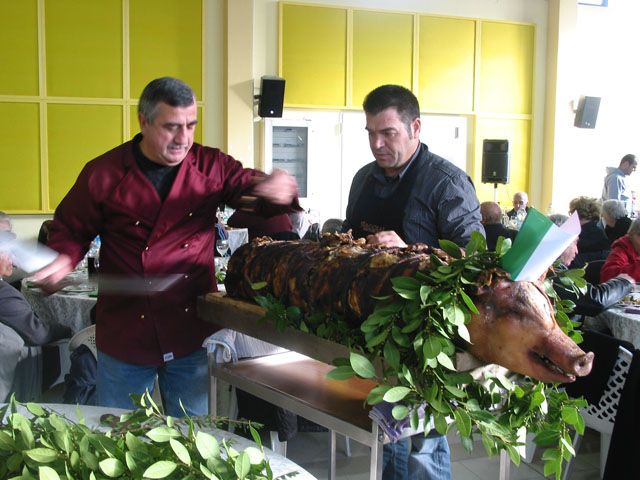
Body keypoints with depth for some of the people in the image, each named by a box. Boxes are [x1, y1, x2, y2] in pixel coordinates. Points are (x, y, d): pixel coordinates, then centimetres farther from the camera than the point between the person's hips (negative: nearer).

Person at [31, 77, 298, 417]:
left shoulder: (212, 166, 1)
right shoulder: (103, 174, -3)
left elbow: (253, 188, 2)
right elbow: (70, 230, 6)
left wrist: (281, 190, -22)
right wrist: (63, 259, -16)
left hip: (194, 337, 1)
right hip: (124, 338, -1)